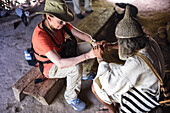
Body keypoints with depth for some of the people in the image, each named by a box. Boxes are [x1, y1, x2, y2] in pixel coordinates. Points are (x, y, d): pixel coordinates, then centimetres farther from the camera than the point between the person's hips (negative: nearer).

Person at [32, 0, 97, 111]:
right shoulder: (40, 36, -39)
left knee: (91, 47, -1)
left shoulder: (61, 23, -17)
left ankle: (84, 74, 23)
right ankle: (71, 97, -7)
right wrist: (87, 55, -47)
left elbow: (81, 35, -13)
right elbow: (60, 64, -45)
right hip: (50, 67, -7)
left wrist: (94, 42, -35)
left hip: (62, 54, 7)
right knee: (76, 67, -34)